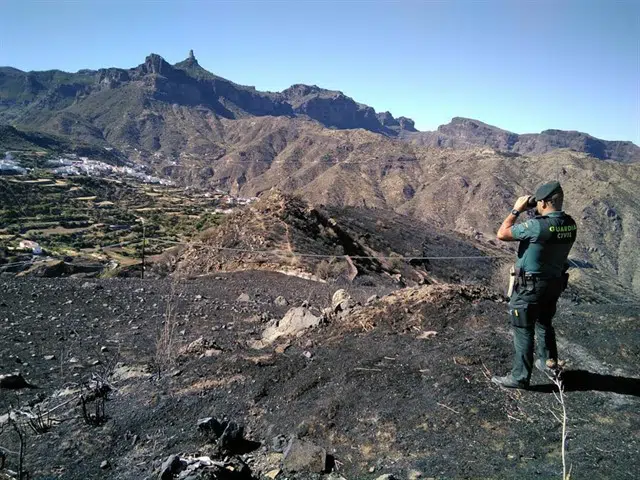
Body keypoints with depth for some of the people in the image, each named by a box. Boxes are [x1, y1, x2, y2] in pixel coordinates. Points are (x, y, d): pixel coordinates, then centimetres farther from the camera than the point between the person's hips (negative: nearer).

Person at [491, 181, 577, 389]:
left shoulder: (537, 225, -27)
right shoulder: (570, 224, -4)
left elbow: (502, 234, -20)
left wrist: (516, 210, -11)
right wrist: (540, 215, 6)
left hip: (530, 285, -7)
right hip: (555, 282, 7)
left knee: (523, 330, 3)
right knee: (544, 323, 26)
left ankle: (520, 377, 11)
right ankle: (548, 362, 42)